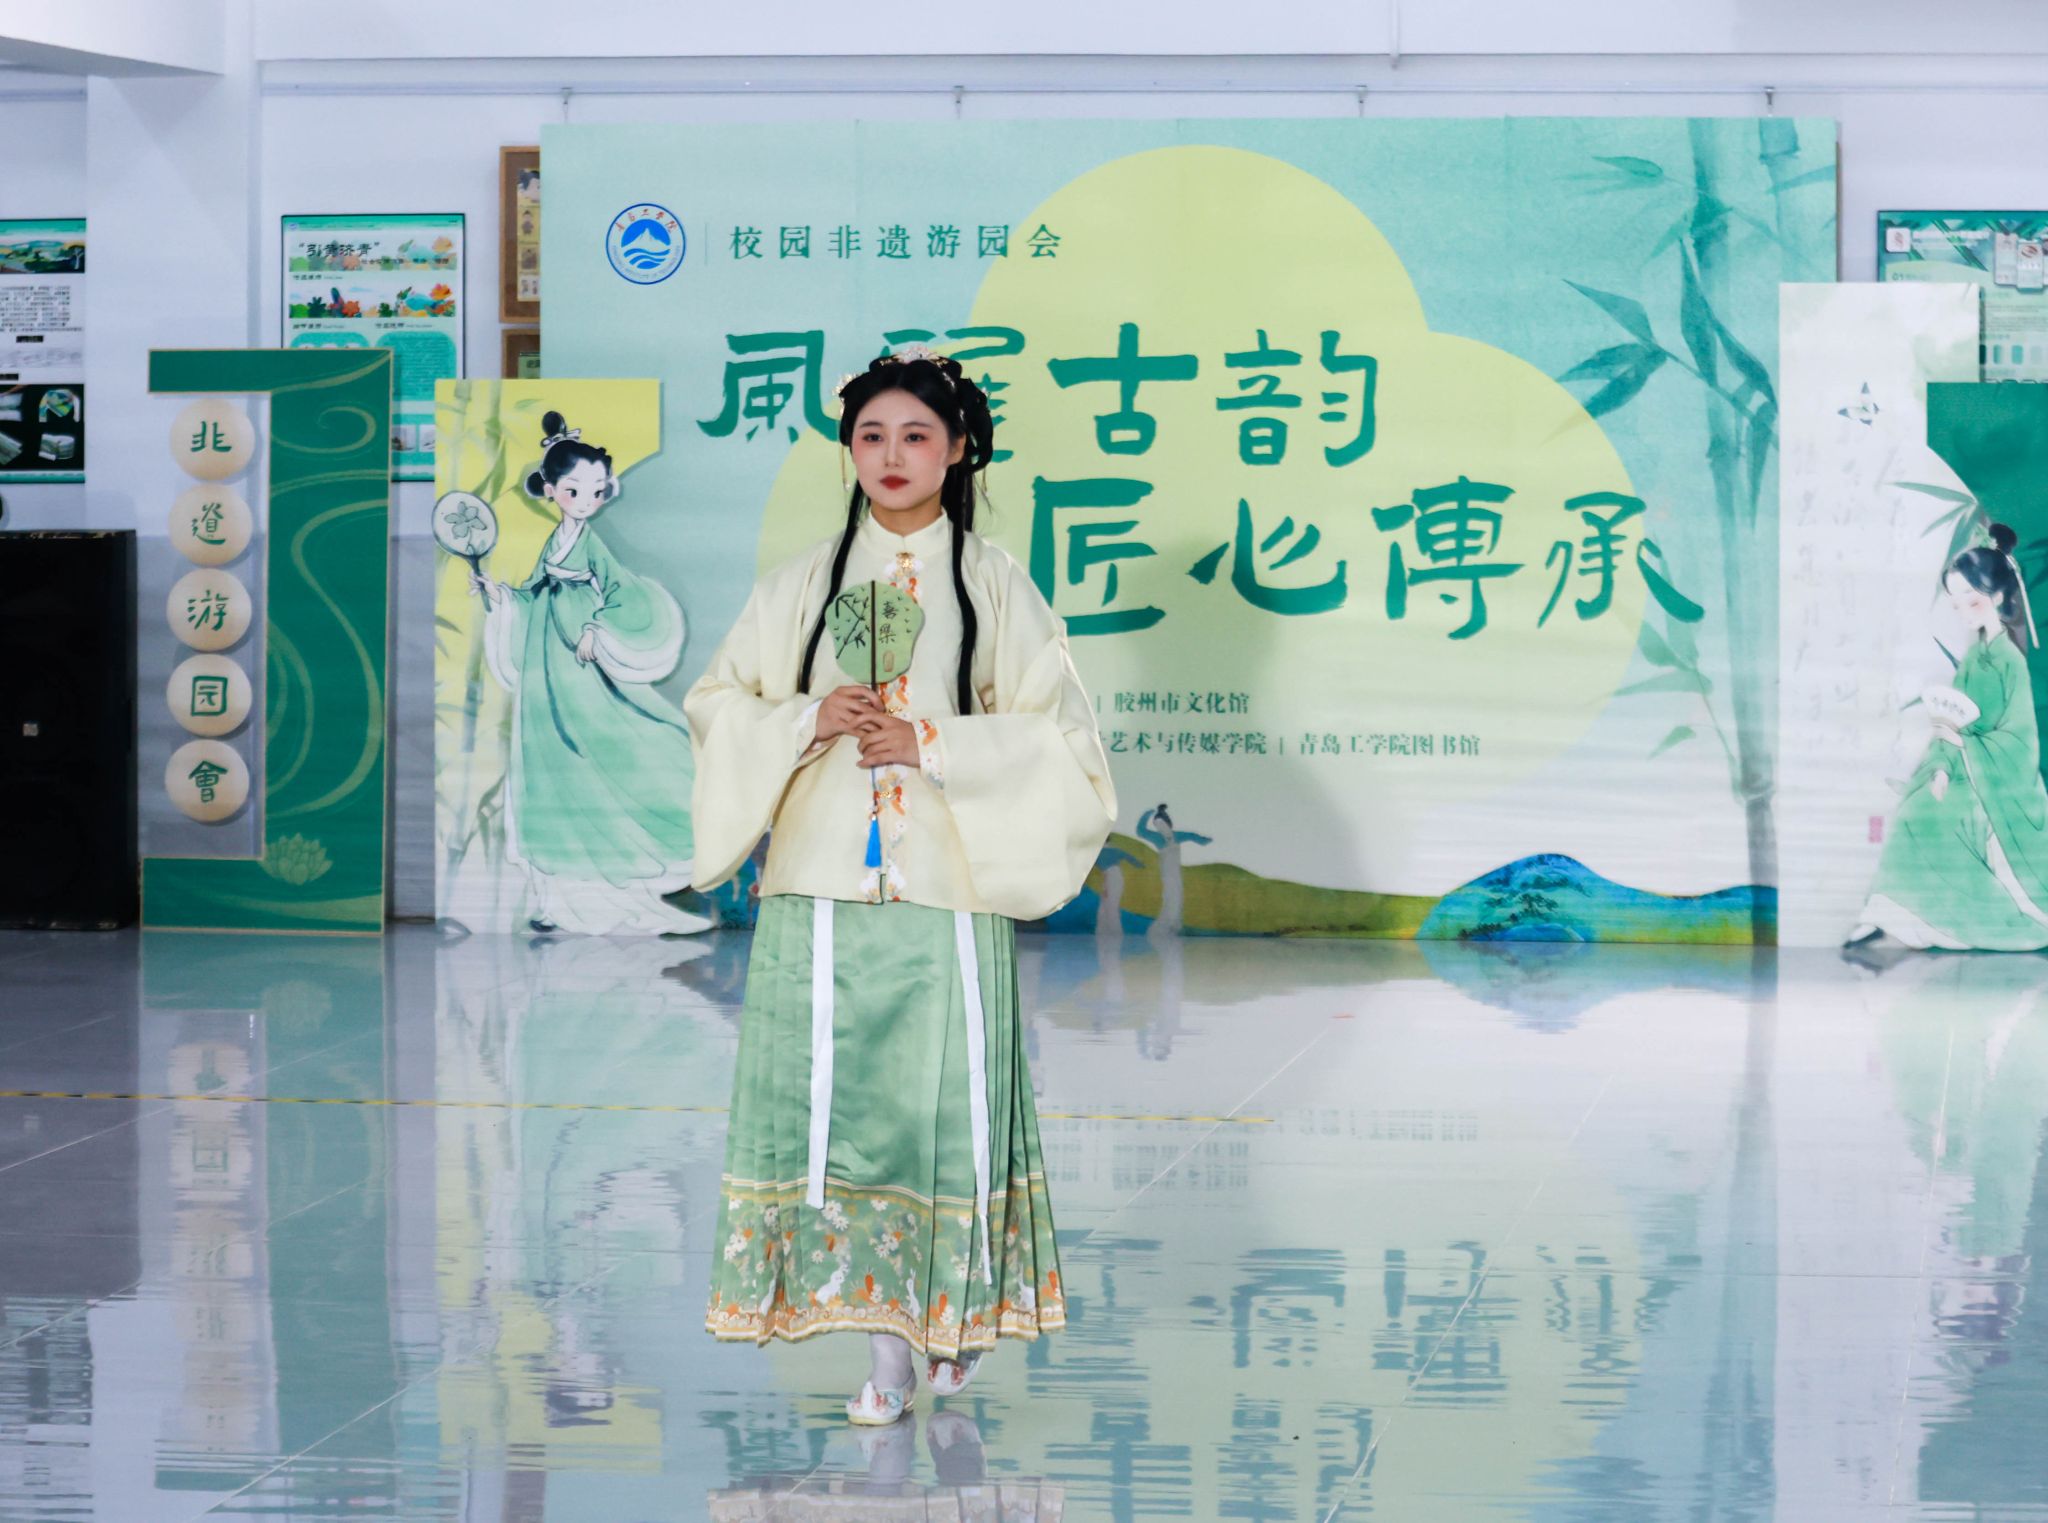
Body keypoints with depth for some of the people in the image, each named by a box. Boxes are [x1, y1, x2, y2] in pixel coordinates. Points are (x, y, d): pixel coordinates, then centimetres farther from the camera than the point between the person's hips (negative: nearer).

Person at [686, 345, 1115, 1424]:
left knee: (947, 1098, -3)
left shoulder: (993, 586, 4)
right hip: (820, 886, 2)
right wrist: (807, 720, -7)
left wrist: (933, 744, -11)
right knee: (841, 1104, -3)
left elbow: (1058, 736, 0)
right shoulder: (807, 581, 11)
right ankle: (886, 1343, 5)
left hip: (947, 886, -2)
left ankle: (963, 1309, 21)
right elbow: (715, 703, 11)